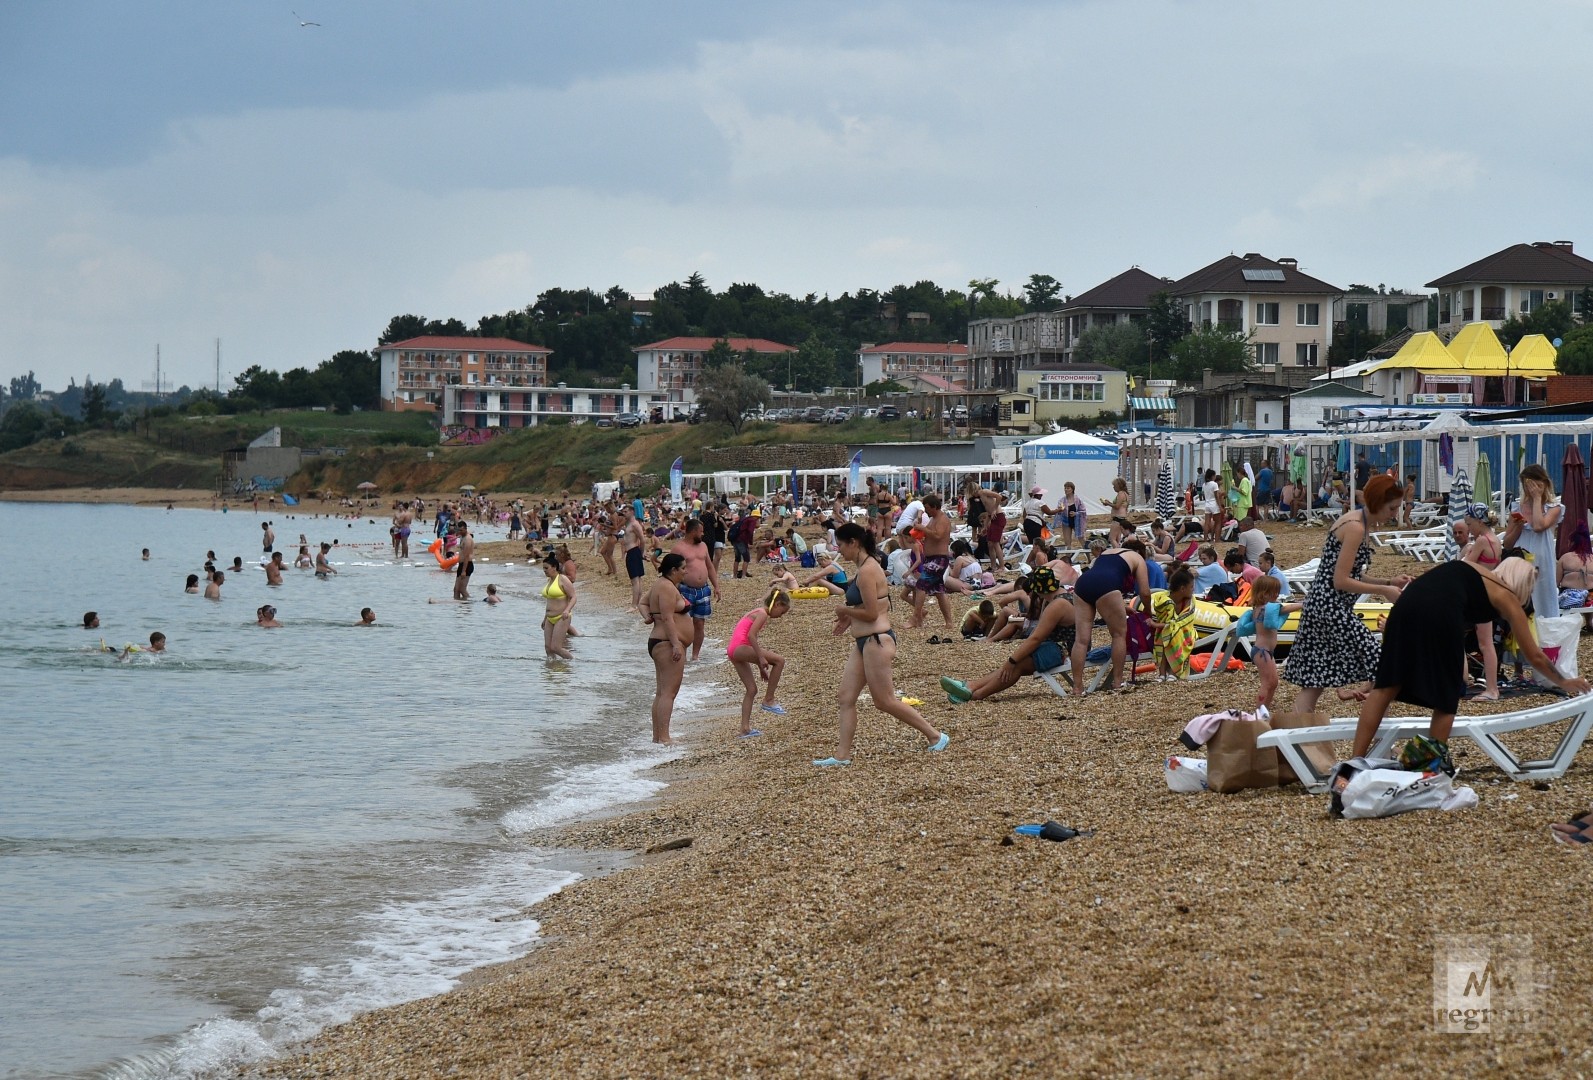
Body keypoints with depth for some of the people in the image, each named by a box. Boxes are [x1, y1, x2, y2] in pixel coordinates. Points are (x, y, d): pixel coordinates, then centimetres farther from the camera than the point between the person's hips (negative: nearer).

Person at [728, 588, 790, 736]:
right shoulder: (763, 614, -6)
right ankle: (768, 700, -5)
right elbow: (751, 635, -19)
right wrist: (761, 658, -20)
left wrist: (761, 668, 30)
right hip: (740, 647, -10)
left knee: (752, 690, 13)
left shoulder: (757, 612, 24)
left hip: (734, 652, 10)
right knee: (779, 660, -10)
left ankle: (745, 728, 11)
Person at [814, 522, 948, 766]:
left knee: (884, 701, -2)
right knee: (846, 699, 6)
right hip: (864, 642, 11)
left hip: (876, 641, -11)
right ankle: (842, 755, 7)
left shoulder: (867, 572, -19)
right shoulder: (868, 566, 13)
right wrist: (850, 618, 13)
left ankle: (936, 736, 8)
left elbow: (871, 613, -21)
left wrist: (845, 611, -7)